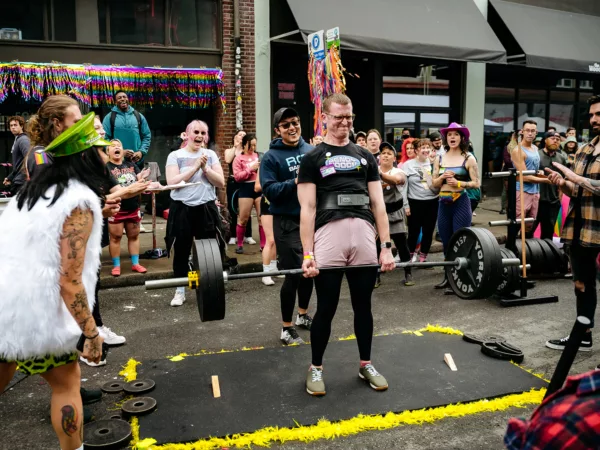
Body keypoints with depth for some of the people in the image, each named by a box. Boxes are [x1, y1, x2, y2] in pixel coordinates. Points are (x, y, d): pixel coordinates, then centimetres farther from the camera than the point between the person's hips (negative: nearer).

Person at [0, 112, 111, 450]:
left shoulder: (35, 191, 12)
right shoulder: (80, 202, -14)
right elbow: (69, 281, -18)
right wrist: (91, 333, -12)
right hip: (33, 312, -8)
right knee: (67, 384, 11)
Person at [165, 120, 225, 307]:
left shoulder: (210, 154, 7)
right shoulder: (175, 156, 0)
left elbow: (221, 183, 1)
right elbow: (172, 182, -13)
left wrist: (205, 168, -12)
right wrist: (195, 167, -14)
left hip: (207, 208, 2)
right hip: (182, 209, -2)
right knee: (181, 251, 7)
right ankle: (180, 291, 19)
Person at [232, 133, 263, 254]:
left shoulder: (259, 156, 11)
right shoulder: (238, 158, 3)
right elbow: (237, 176, -6)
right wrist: (250, 169, -11)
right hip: (246, 189, -2)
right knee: (243, 219, 4)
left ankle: (263, 245, 10)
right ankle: (239, 245, 17)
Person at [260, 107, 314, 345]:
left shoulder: (312, 151, 9)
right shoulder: (271, 157, -7)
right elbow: (269, 190, -16)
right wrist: (295, 182, -27)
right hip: (288, 222, -5)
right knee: (294, 274, -4)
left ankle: (303, 315, 35)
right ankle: (286, 328, 10)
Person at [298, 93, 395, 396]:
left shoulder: (366, 157, 17)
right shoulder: (312, 159, 6)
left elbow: (378, 203, 12)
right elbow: (308, 208, -1)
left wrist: (386, 245, 4)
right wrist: (308, 253, -9)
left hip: (364, 236, 3)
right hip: (329, 235, -3)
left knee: (363, 305, 13)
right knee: (326, 308, 5)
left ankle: (366, 365, 30)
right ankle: (316, 368, 23)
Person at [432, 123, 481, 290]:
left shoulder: (468, 158, -2)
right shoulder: (440, 159, 9)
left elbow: (476, 183, -4)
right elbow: (434, 184, 9)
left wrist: (459, 183, -18)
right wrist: (443, 177, -10)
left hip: (461, 202, -4)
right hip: (443, 203, 5)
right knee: (446, 243, 10)